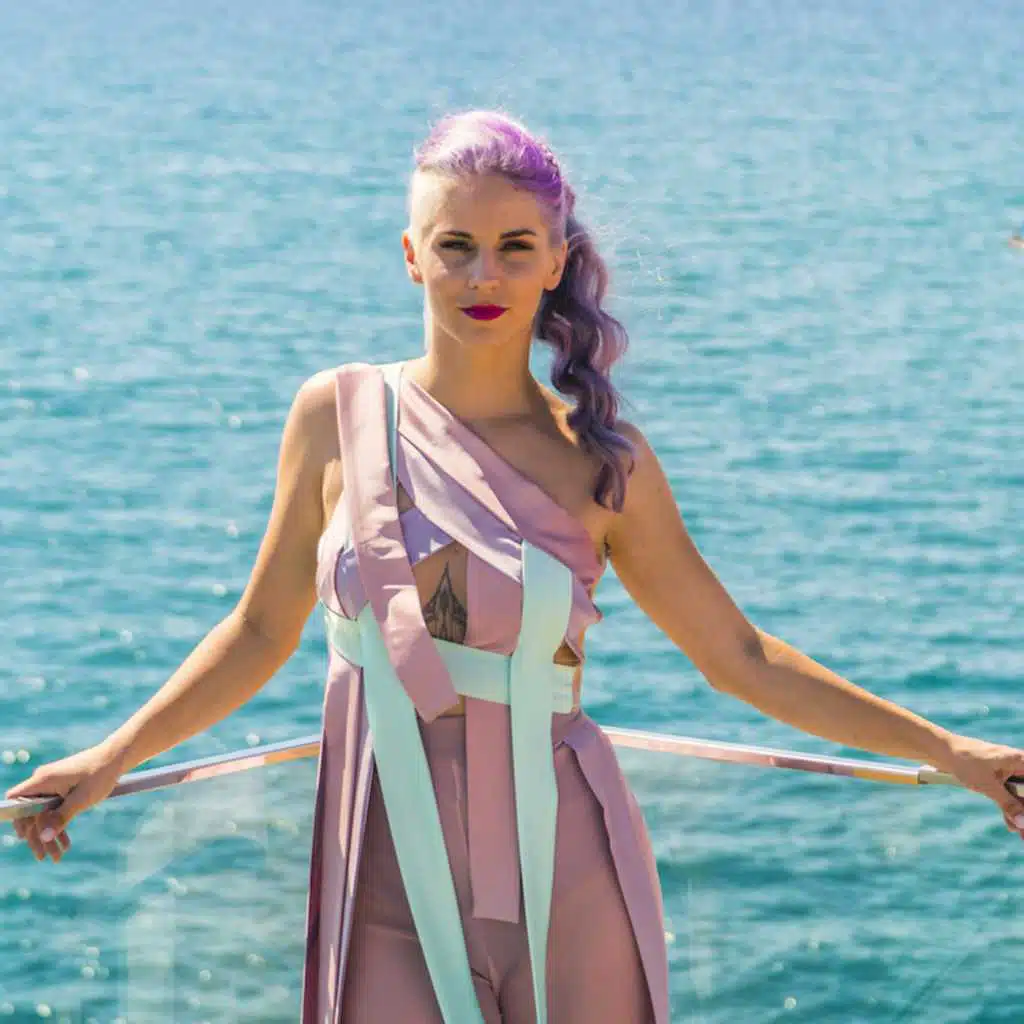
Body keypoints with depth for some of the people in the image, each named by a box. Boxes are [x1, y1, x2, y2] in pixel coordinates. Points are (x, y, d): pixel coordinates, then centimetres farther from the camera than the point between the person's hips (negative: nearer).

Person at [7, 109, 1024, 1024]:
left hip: (558, 882, 0)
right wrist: (113, 757, 6)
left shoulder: (599, 457, -1)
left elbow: (737, 656, 5)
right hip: (391, 882, 1)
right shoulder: (339, 416, 1)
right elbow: (262, 631, 10)